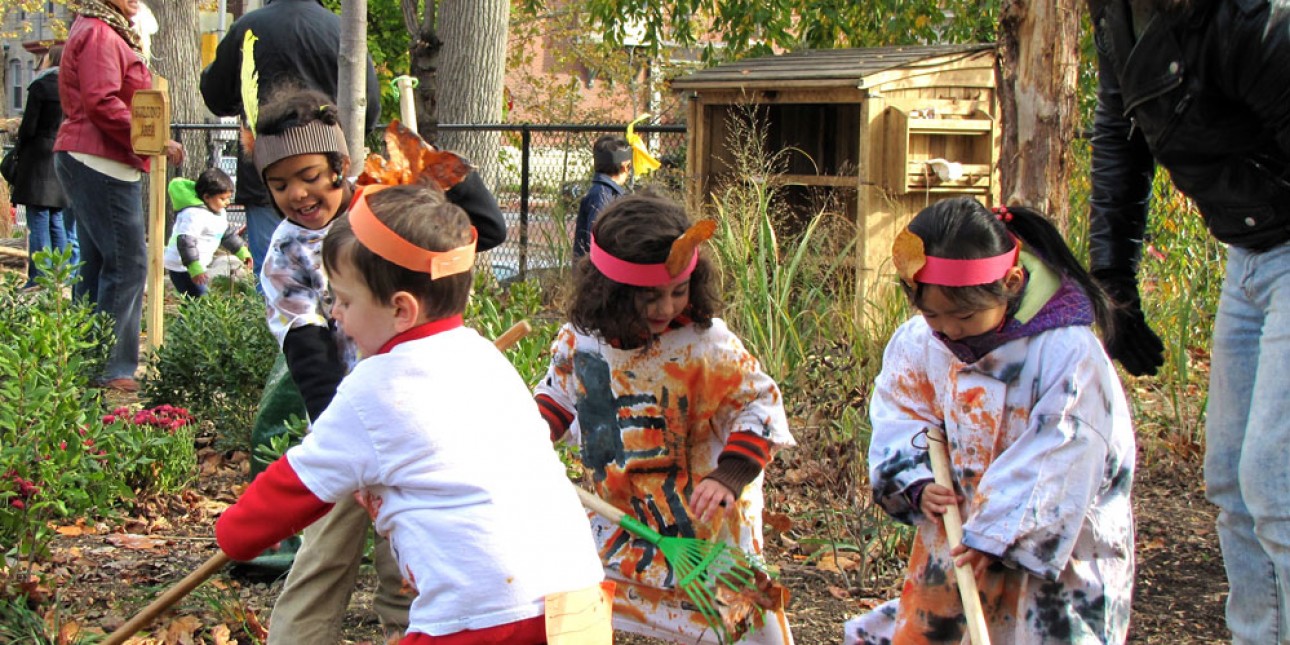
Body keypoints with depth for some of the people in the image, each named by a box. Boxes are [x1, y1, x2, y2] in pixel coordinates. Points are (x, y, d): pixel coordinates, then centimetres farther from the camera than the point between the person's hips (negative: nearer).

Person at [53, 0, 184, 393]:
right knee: (128, 265, -10)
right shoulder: (99, 35, -11)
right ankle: (111, 369, -9)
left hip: (84, 162, 11)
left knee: (96, 266, 12)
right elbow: (102, 103, -21)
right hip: (102, 164, -11)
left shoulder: (100, 32, 22)